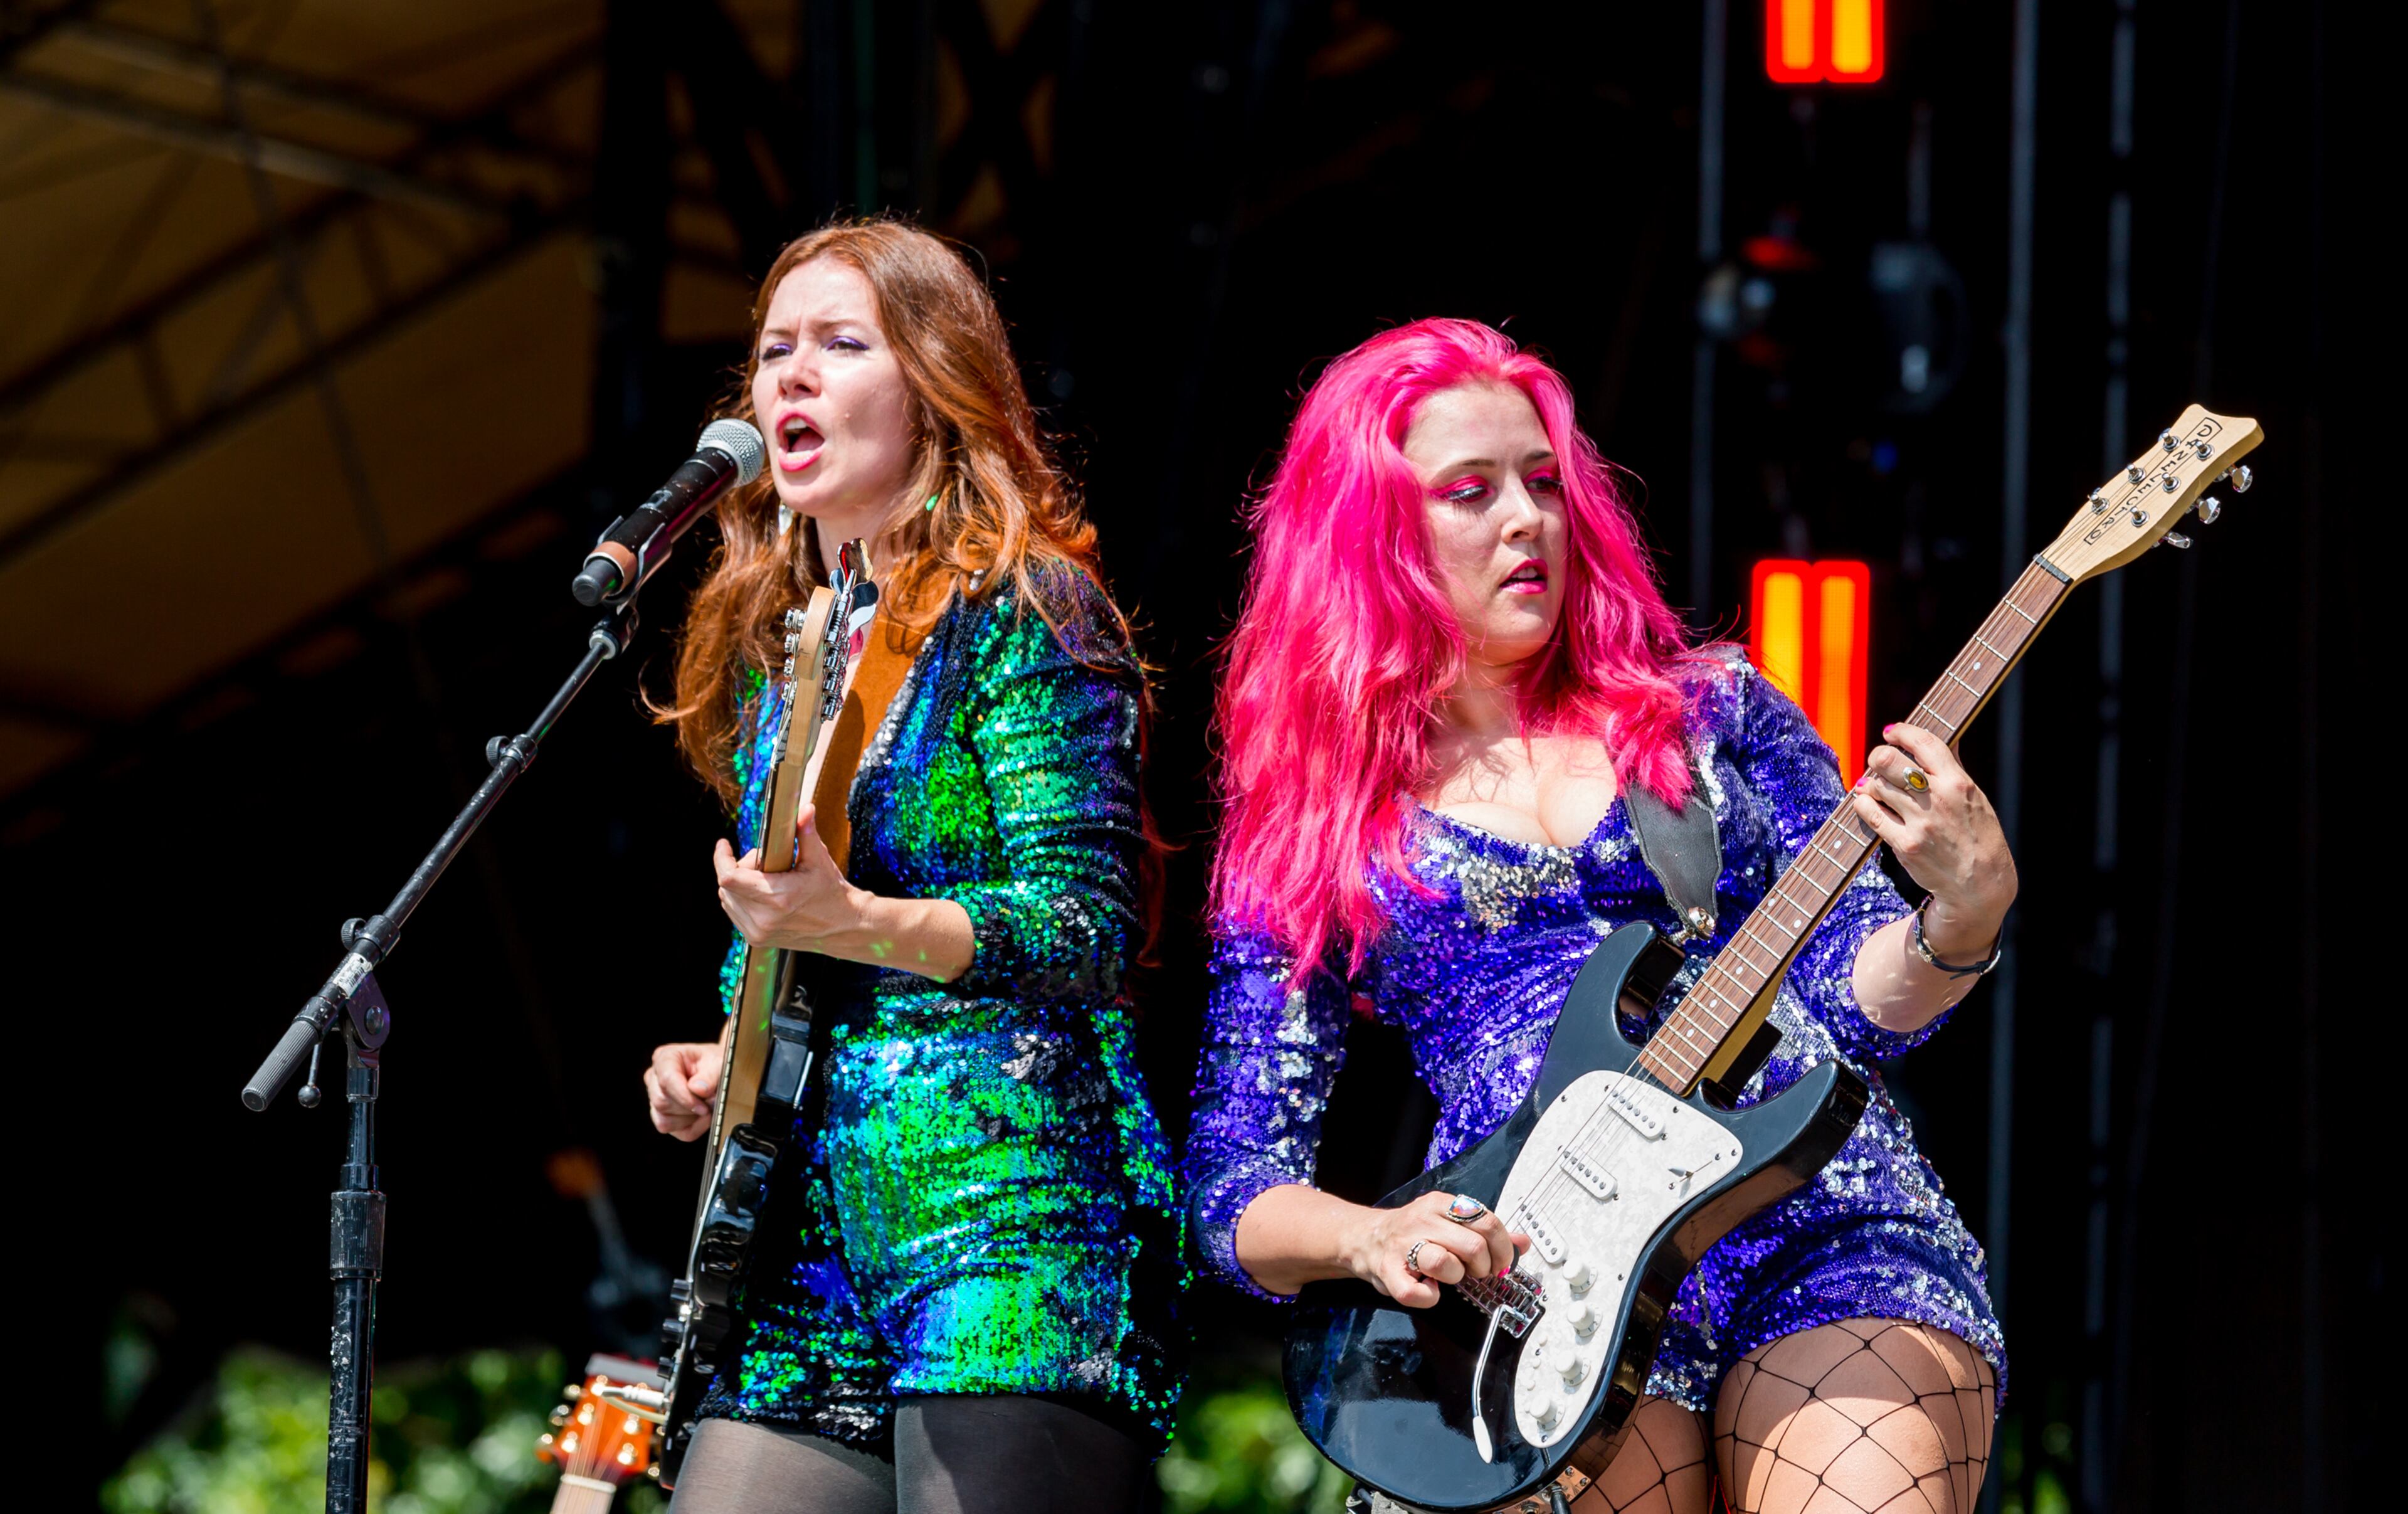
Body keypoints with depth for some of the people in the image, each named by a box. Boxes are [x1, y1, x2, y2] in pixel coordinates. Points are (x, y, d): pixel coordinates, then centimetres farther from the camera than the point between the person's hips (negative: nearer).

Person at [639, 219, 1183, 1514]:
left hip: (1012, 1207, -7)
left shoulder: (1021, 607, -3)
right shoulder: (769, 645, 18)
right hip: (816, 1237, 7)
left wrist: (855, 926, -28)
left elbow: (1090, 924, -13)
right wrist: (713, 1065, 7)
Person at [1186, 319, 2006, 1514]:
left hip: (1825, 1238, 0)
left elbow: (1856, 1001, 7)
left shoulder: (1711, 711, 15)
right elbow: (1233, 1189, 9)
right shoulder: (1304, 842, 12)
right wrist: (1370, 1237, -12)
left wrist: (1962, 920, -14)